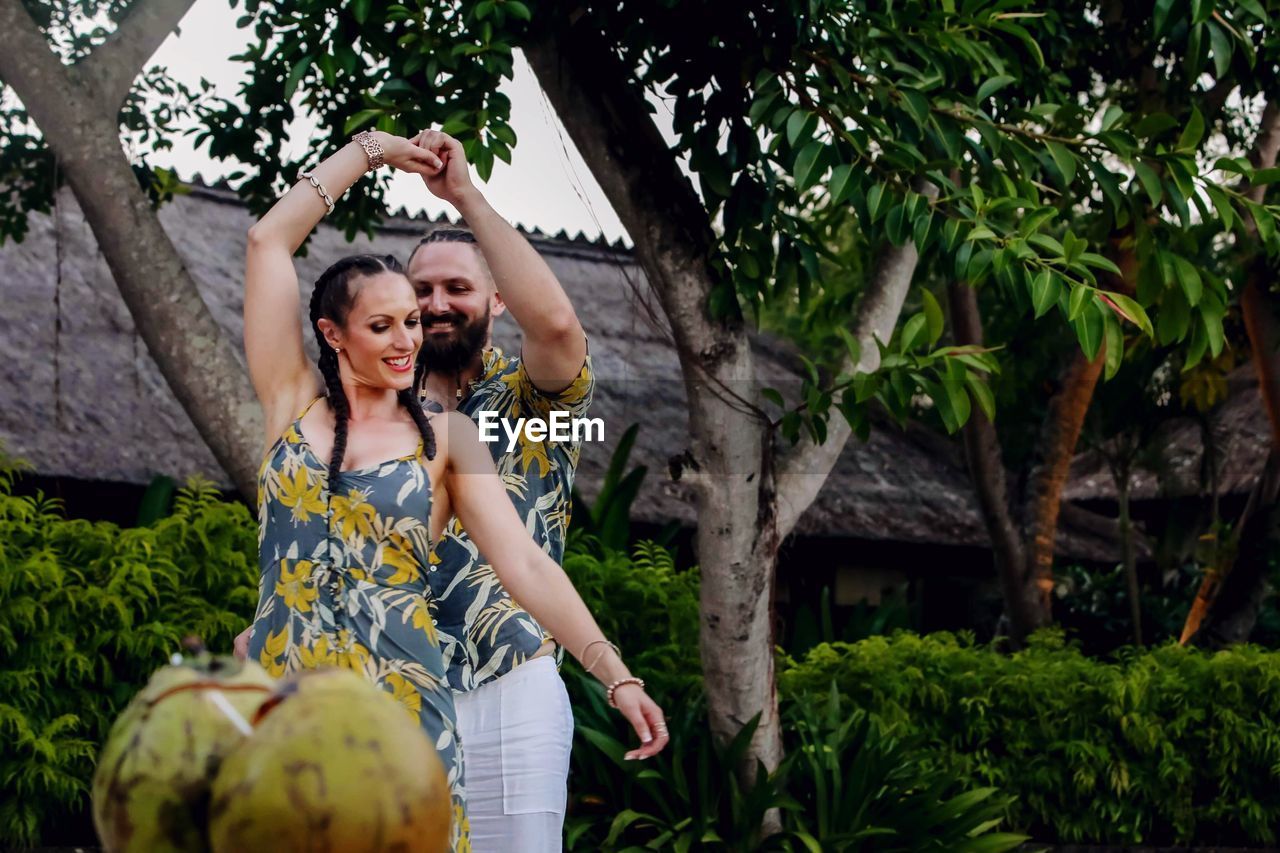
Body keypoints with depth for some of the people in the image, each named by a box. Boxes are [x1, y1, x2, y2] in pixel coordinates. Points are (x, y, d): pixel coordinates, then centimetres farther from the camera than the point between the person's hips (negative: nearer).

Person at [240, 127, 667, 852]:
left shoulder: (444, 437, 8)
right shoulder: (294, 405, 9)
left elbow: (526, 565, 0)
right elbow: (269, 241, 8)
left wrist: (617, 676, -10)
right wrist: (373, 149, 12)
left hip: (402, 706, 0)